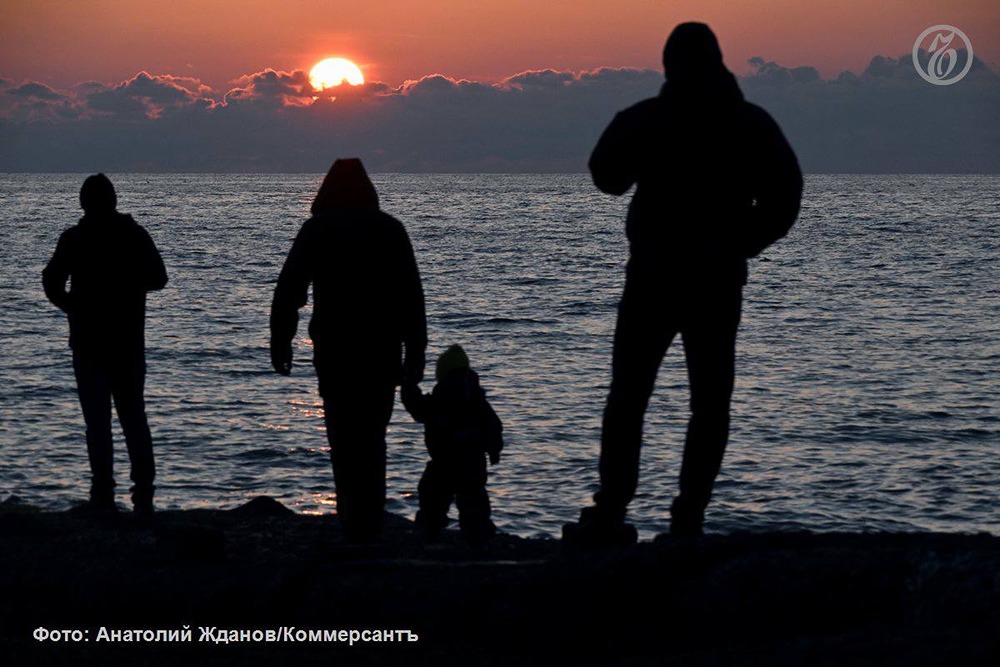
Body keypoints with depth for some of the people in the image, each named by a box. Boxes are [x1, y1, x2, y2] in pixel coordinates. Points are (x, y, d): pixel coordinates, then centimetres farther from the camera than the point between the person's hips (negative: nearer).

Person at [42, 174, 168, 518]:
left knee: (97, 419, 0)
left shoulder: (75, 238, -7)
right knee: (134, 415, 10)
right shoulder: (135, 234, 1)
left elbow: (52, 280, -14)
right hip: (129, 341, 3)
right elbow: (158, 278, 4)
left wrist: (71, 305, 4)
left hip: (89, 340, -2)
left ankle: (104, 495, -5)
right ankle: (143, 495, 4)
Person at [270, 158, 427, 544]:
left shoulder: (317, 230, 0)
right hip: (383, 353, 2)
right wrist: (415, 353, 8)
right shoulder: (390, 229, 5)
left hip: (335, 352, -2)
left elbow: (288, 290, -3)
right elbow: (412, 297, 4)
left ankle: (356, 530, -6)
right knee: (372, 440, 13)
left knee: (345, 442, 1)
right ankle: (372, 528, 14)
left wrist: (280, 344, 3)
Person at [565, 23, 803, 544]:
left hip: (654, 276, -1)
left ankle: (611, 513, -2)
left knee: (627, 396, 6)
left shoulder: (644, 118, -4)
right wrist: (745, 242, 8)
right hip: (721, 281, 1)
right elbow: (785, 193, -2)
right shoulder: (751, 123, 0)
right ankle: (688, 520, -1)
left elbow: (607, 177, 10)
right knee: (710, 401, 6)